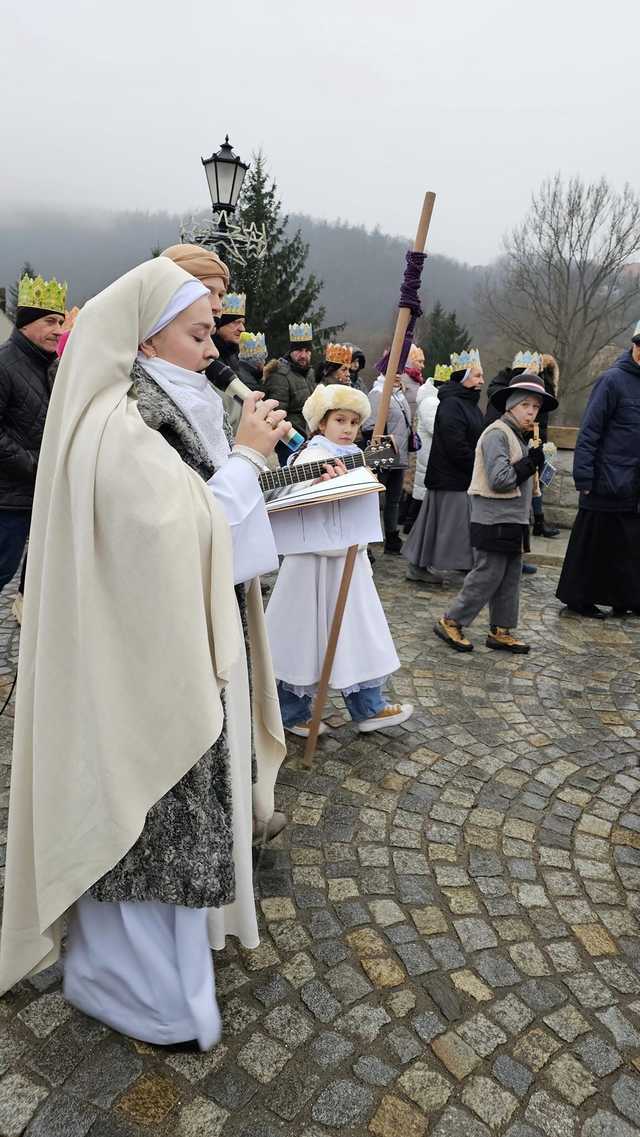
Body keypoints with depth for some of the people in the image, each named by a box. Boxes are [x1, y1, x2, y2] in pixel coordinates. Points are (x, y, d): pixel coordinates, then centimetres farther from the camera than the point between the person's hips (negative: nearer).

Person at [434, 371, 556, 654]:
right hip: (494, 522, -9)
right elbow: (498, 480, -21)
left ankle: (501, 631, 22)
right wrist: (530, 463, -13)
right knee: (487, 576, -4)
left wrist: (534, 460, 2)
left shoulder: (519, 436, 17)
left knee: (510, 578, 12)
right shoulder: (497, 433, -13)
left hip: (512, 522, 9)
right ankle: (451, 622, 8)